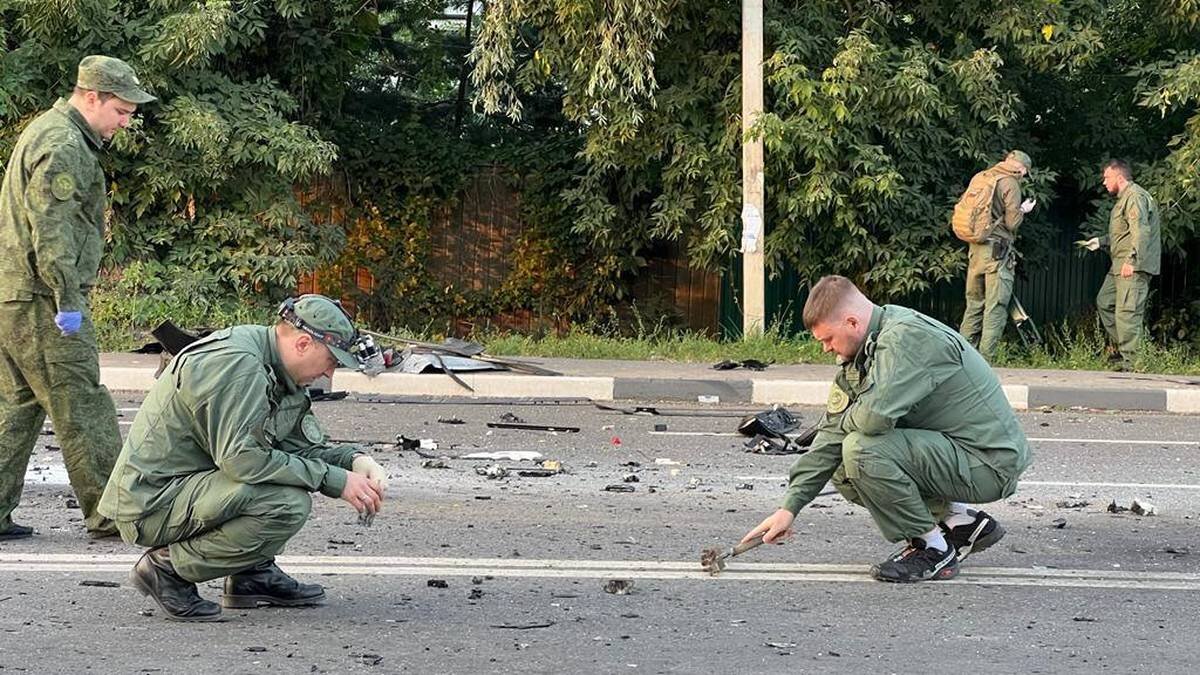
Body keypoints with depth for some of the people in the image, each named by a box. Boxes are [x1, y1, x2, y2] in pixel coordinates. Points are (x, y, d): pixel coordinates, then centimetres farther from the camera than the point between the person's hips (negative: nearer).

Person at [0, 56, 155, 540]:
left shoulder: (45, 131, 20)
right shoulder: (63, 146, -14)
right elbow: (51, 230, -21)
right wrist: (68, 300, -20)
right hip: (40, 301, -10)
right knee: (81, 408, -5)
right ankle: (108, 512, 0)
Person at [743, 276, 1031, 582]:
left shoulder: (909, 337, -22)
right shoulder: (864, 352, 8)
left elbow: (875, 416, -35)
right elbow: (833, 432, 7)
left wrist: (844, 420, -9)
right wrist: (789, 507, 3)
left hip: (991, 464, -10)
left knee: (862, 450, -24)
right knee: (843, 473, 11)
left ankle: (934, 548, -7)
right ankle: (962, 522, 14)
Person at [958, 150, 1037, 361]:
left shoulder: (980, 178, 13)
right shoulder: (1010, 184, -8)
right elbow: (1012, 222, -11)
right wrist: (1023, 211, 8)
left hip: (975, 248, 7)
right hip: (997, 251, -7)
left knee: (974, 304, 13)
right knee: (996, 308, -4)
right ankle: (984, 359, -8)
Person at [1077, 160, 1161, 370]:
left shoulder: (1135, 197, -13)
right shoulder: (1123, 199, 22)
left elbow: (1140, 231, -24)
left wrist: (1131, 260, -29)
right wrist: (1101, 241, 28)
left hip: (1133, 267, -11)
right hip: (1119, 266, 11)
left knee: (1127, 312, -13)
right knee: (1104, 302, 18)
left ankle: (1129, 363, -13)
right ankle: (1118, 346, 25)